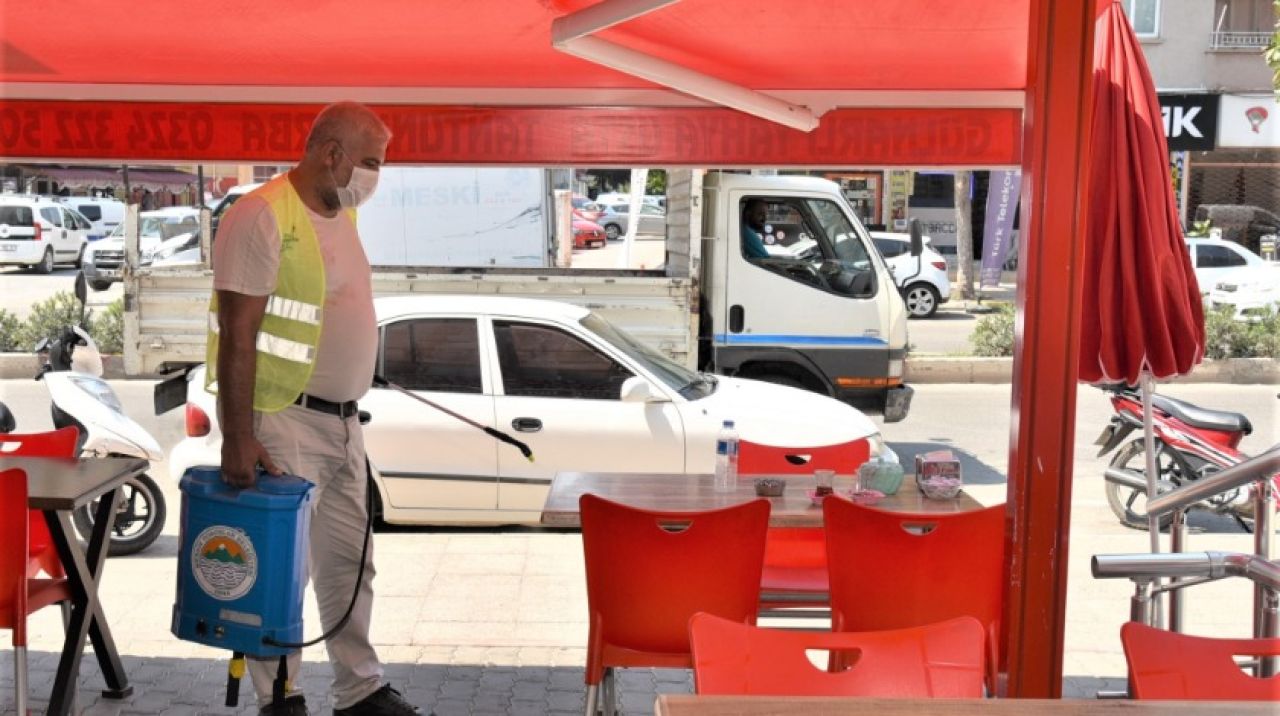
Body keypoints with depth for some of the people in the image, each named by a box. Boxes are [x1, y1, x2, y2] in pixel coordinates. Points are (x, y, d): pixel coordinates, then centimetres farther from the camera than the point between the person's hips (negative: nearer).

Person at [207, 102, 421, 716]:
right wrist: (237, 439, -21)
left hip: (342, 420, 9)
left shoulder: (342, 216, 12)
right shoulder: (263, 217, -15)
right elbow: (237, 335, -18)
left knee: (349, 562, 14)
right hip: (284, 422, -9)